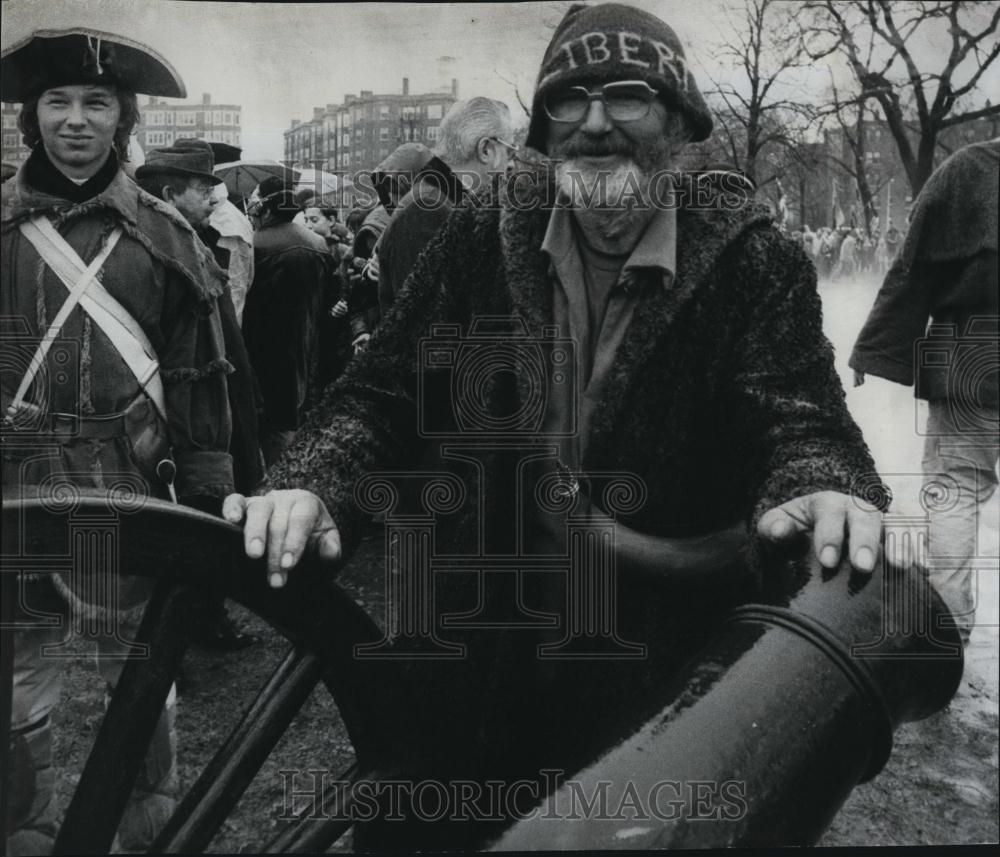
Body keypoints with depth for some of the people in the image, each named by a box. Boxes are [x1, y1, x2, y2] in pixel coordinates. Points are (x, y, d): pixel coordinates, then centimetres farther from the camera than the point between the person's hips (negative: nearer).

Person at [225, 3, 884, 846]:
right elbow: (383, 390, -3)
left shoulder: (752, 260, -5)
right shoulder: (479, 242, 0)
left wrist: (817, 491, -36)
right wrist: (312, 486, -23)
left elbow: (801, 415, -12)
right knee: (409, 827, 15)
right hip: (470, 645, 2)